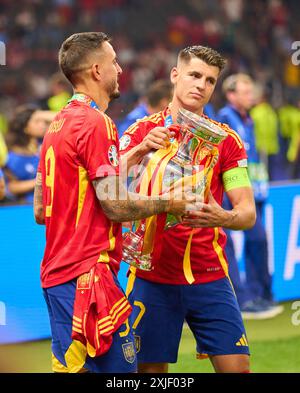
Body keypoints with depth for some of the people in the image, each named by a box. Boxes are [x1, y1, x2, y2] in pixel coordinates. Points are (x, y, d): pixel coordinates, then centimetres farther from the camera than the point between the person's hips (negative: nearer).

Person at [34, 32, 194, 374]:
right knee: (120, 369, -9)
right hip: (88, 275, -10)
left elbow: (40, 211, 19)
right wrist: (169, 204, 0)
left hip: (55, 273, 10)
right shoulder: (96, 123, -12)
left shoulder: (56, 125, 16)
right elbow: (116, 206, -16)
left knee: (70, 367, 11)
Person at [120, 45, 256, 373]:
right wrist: (142, 149, -27)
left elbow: (248, 212, -2)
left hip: (210, 277, 1)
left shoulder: (226, 139, 5)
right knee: (151, 368, 0)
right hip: (152, 277, -1)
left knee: (235, 367, -4)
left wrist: (222, 218, -24)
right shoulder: (142, 131, 3)